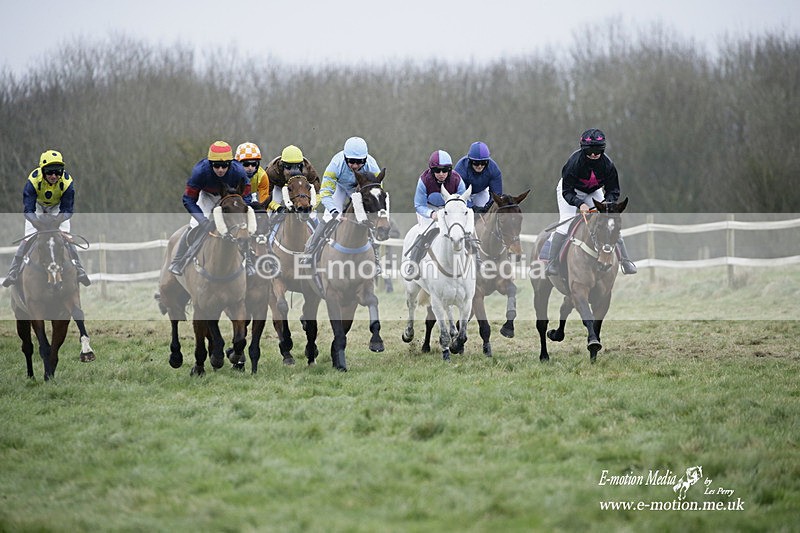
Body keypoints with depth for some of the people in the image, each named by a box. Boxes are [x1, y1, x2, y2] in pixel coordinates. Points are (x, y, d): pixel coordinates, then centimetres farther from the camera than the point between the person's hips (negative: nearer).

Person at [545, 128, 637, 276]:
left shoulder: (607, 164, -26)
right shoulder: (574, 161, -35)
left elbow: (613, 190, -16)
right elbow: (567, 191, -29)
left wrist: (606, 203, -36)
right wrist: (580, 204, -45)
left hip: (593, 192, 3)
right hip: (572, 190, -3)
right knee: (565, 224, -19)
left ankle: (625, 261, 3)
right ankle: (552, 263, -12)